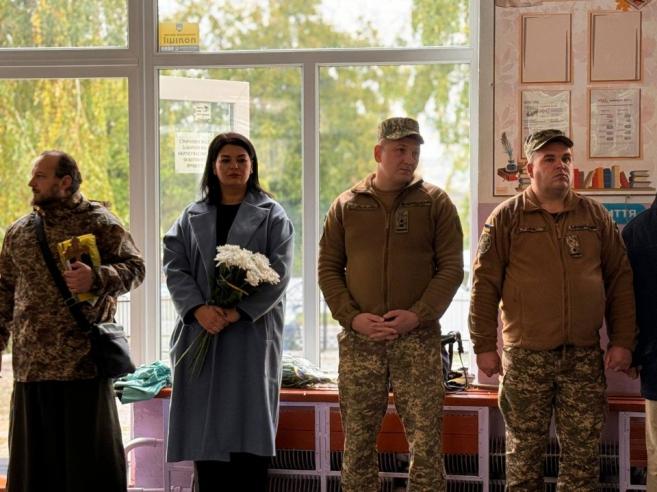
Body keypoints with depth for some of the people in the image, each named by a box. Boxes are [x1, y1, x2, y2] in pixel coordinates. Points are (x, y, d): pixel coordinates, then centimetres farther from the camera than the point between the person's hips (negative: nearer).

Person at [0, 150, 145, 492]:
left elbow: (134, 267, -4)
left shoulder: (99, 222, 0)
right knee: (35, 459, 8)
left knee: (89, 456, 0)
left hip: (83, 363, -5)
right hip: (30, 364, 5)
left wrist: (96, 277, -22)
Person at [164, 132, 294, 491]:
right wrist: (198, 309, -15)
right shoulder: (191, 218, 14)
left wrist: (239, 311, -17)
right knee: (205, 430, 2)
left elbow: (279, 272, -5)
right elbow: (174, 268, 3)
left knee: (248, 430, -5)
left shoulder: (271, 216, 6)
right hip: (201, 334, 3)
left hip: (252, 335, -2)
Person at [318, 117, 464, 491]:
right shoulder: (347, 205, 9)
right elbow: (328, 268, 7)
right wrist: (353, 318, -7)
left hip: (418, 338, -1)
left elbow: (451, 267, 0)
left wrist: (418, 315, -13)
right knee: (358, 442, 7)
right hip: (359, 339, 2)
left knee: (426, 442, -2)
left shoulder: (435, 202, 4)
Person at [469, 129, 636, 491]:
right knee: (524, 453, 5)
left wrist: (622, 341, 4)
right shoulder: (507, 217, 1)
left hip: (585, 355, 2)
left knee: (583, 454, 6)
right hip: (526, 356, -2)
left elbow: (620, 281, 10)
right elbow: (484, 284, -1)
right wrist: (485, 347, -5)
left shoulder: (595, 215, 9)